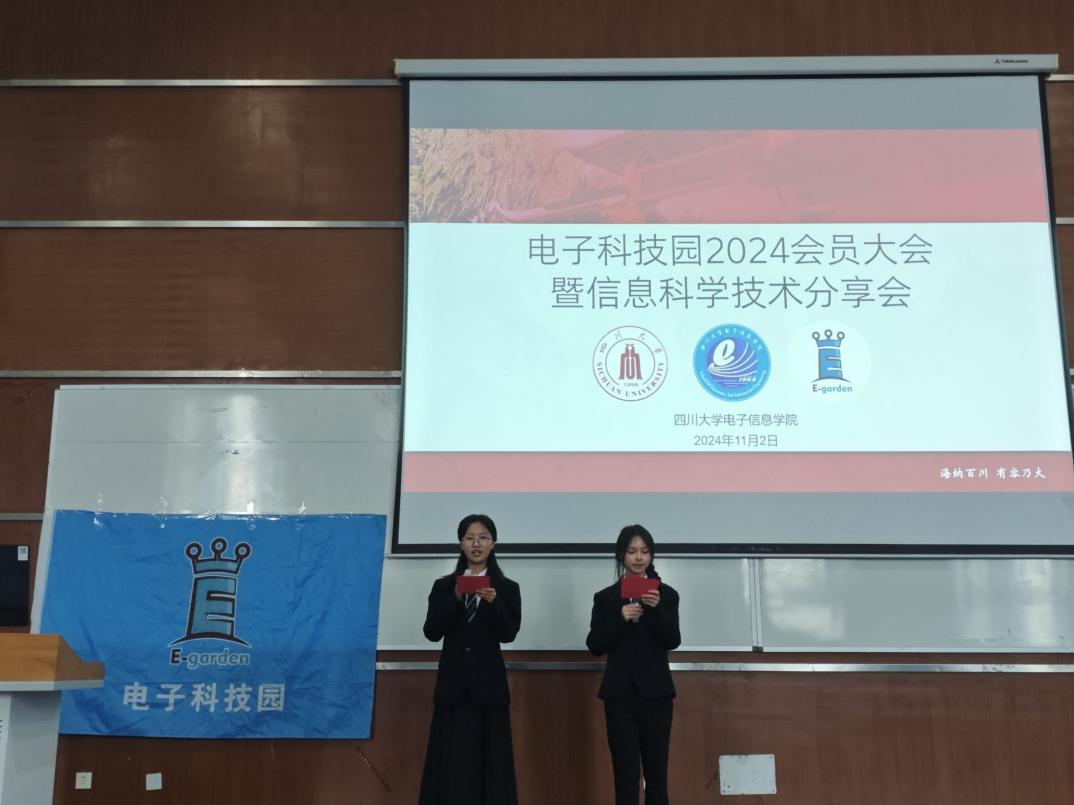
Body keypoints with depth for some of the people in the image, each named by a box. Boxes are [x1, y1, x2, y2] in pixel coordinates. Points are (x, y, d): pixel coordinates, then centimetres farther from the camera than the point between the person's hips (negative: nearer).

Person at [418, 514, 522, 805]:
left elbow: (508, 634, -6)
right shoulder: (444, 586, 7)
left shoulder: (507, 588, 4)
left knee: (488, 761, 0)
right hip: (453, 683, 1)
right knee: (452, 763, -1)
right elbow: (432, 632, -3)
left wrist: (493, 602, -22)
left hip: (487, 683, -1)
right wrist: (455, 598, -15)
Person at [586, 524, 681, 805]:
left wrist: (657, 609, -22)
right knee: (625, 771, -1)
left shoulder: (666, 594, 3)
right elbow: (595, 645, -3)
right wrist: (620, 618, -17)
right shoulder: (606, 597, 4)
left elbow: (672, 641, -6)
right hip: (620, 692, 0)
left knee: (656, 769, 2)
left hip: (655, 691, 0)